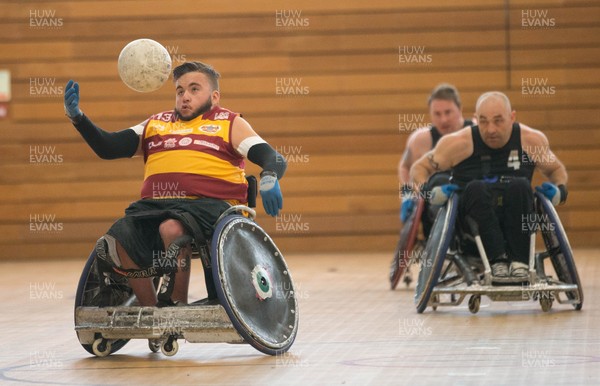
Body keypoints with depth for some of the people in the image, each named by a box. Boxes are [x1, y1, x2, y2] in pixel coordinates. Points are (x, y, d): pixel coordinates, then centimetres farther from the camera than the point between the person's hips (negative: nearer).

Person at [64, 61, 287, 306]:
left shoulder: (229, 123, 16)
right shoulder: (156, 124, 27)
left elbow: (274, 159, 3)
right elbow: (107, 148, 22)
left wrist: (269, 179, -21)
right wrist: (77, 117, 7)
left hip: (208, 203, -4)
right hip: (154, 204, 4)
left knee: (171, 228, -37)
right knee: (115, 243, -24)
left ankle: (179, 305, -21)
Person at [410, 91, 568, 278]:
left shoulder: (532, 140, 1)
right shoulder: (460, 143, -5)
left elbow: (556, 169, 20)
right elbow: (419, 168, 6)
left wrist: (559, 190, -3)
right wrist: (429, 192, -15)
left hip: (515, 224, 1)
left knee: (520, 186, -29)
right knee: (476, 188, -32)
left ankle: (519, 262, -30)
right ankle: (497, 260, -37)